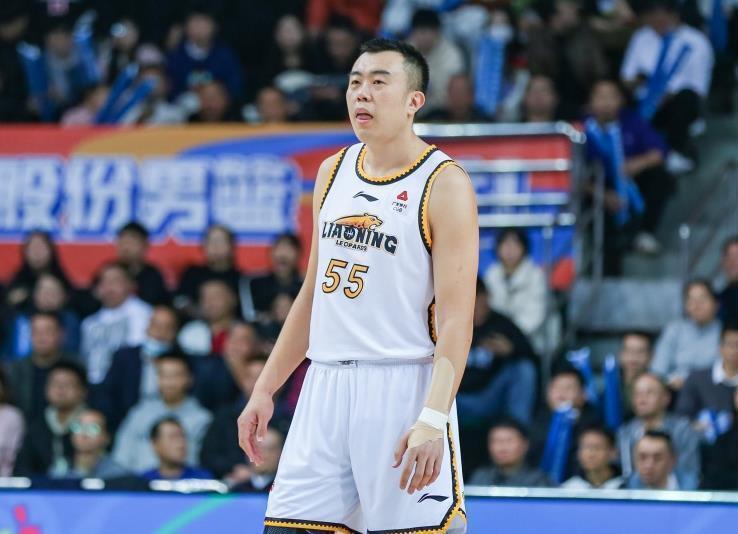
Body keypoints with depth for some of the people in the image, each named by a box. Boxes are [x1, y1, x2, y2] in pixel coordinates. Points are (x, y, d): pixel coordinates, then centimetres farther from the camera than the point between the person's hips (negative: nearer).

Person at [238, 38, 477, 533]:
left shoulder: (444, 185, -8)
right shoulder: (334, 171, 13)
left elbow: (456, 320, -14)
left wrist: (433, 419, -25)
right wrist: (265, 390, 16)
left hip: (402, 392, -6)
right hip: (326, 386, 6)